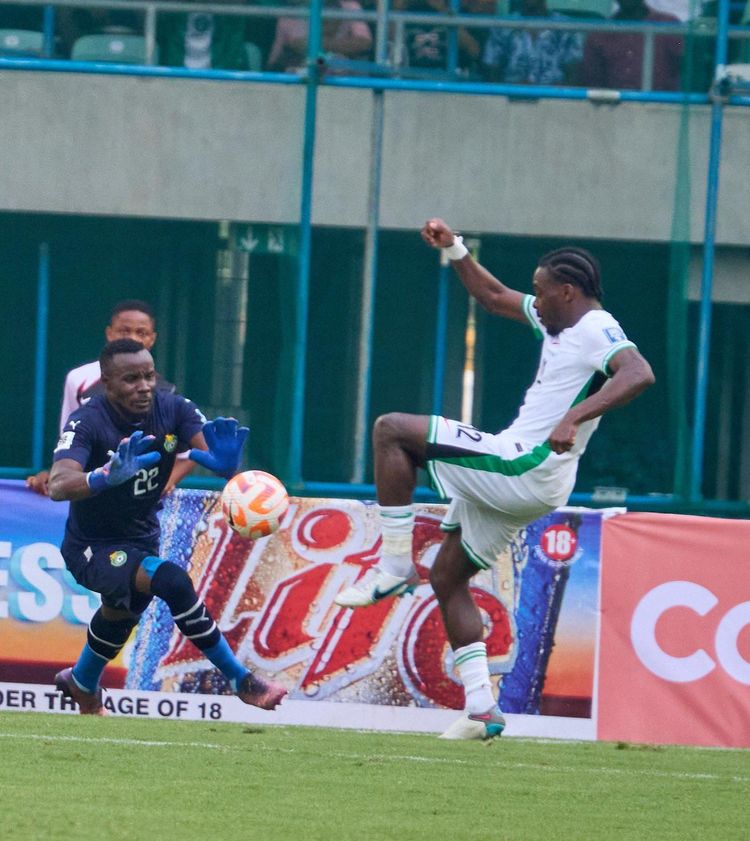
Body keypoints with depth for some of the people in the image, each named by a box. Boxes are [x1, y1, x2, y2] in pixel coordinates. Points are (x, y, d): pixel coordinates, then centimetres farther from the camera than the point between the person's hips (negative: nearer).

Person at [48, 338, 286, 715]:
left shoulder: (172, 409, -10)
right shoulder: (88, 422, -24)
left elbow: (210, 451, -25)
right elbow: (57, 485, -40)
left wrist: (225, 461, -50)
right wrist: (107, 476, -59)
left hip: (141, 539, 7)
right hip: (91, 549, -7)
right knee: (173, 581, -29)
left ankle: (82, 685, 59)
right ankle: (240, 681, -18)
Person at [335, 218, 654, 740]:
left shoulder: (596, 330, -13)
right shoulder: (560, 323, 17)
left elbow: (639, 374, -33)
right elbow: (494, 297, 32)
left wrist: (575, 417, -42)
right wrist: (455, 250, 23)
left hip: (522, 468, -11)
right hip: (515, 479, 11)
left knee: (391, 430, -10)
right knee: (447, 576, 17)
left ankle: (395, 565, -7)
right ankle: (481, 709, 13)